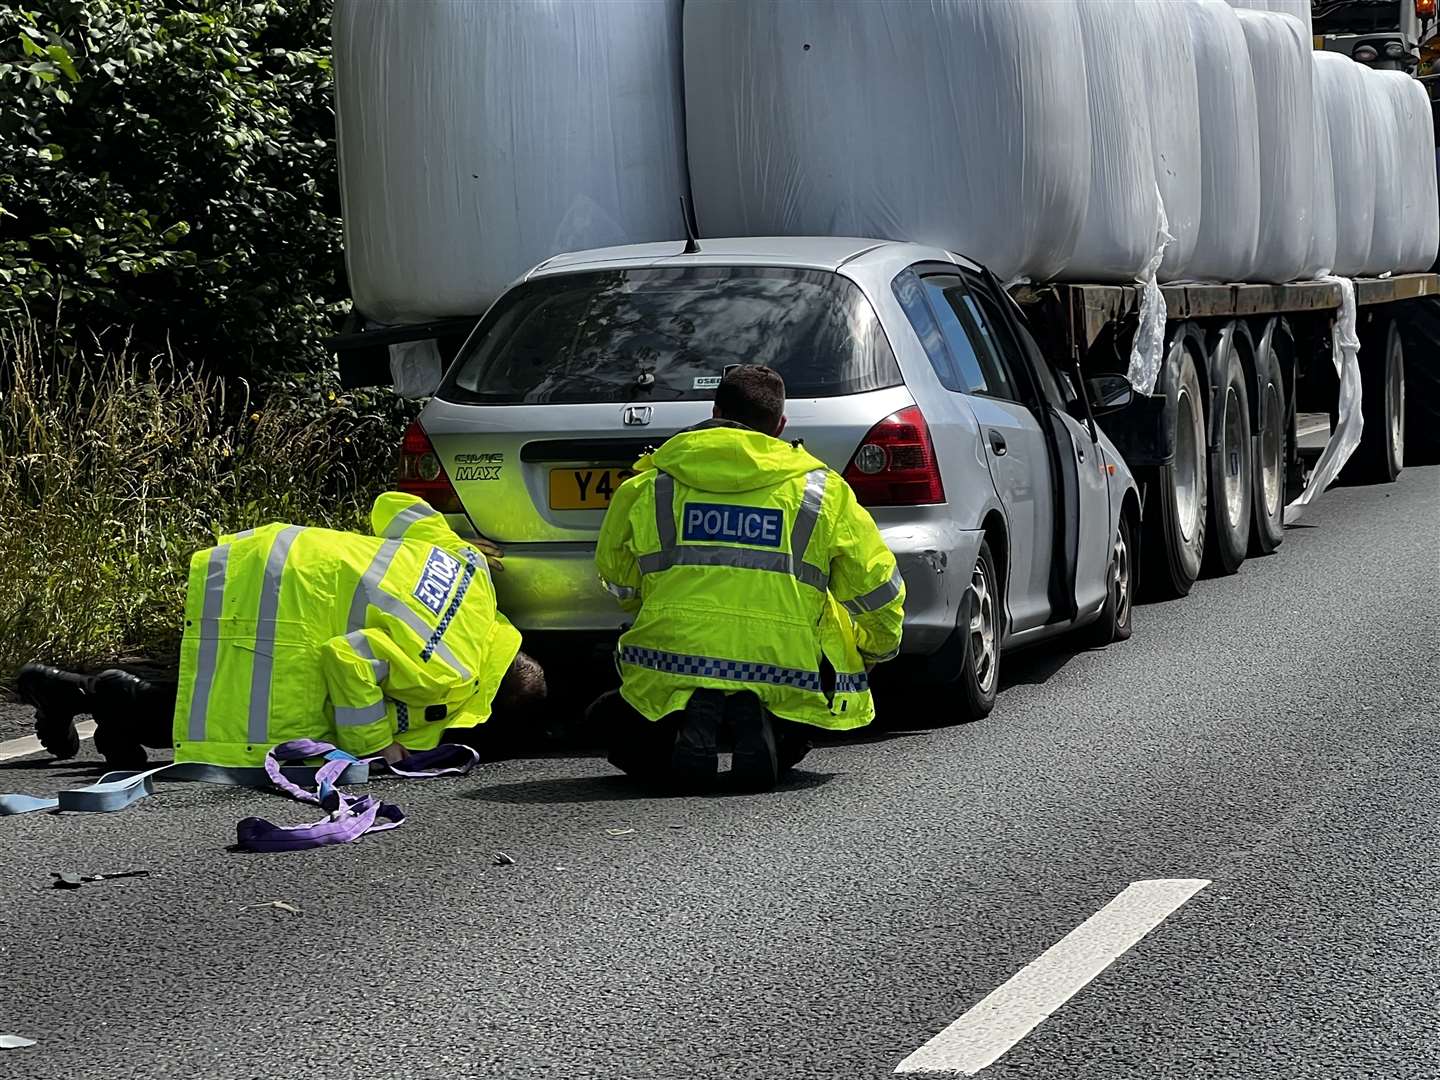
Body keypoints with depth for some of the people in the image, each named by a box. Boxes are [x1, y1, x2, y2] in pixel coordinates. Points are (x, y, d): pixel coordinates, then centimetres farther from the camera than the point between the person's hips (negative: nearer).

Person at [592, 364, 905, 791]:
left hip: (669, 669, -1)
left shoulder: (647, 487, 12)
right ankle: (761, 723, -5)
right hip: (786, 677, 1)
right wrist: (876, 647, 38)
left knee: (621, 731, 28)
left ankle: (687, 723, -8)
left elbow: (618, 582, 26)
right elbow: (878, 589, 16)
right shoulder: (824, 491, 11)